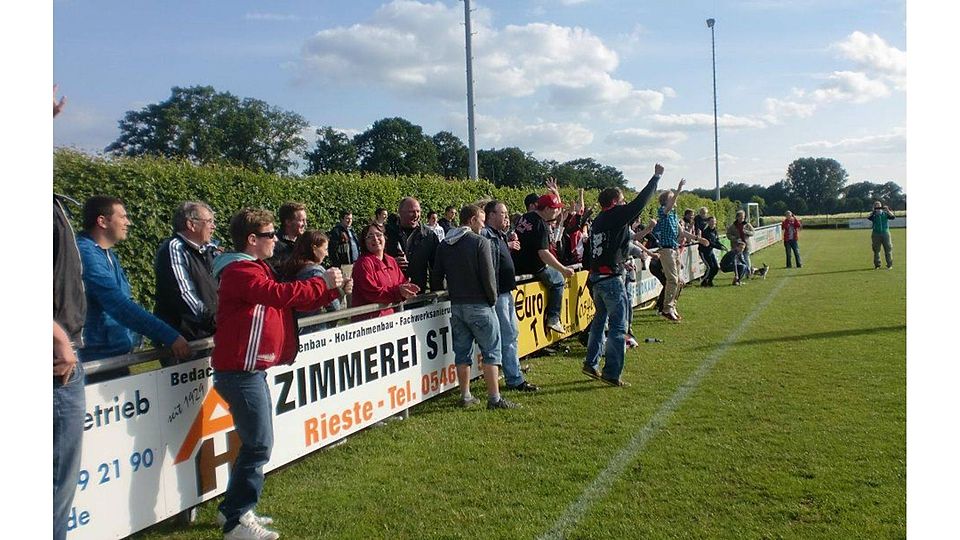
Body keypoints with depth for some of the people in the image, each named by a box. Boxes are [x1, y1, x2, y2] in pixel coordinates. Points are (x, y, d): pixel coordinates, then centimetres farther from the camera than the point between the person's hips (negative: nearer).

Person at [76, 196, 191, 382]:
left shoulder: (107, 254, 14)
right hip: (98, 358, -10)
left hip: (116, 353, 10)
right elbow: (120, 306, -26)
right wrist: (170, 336, -27)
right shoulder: (86, 254, -18)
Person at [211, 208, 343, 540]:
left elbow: (291, 302, 16)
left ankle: (234, 508, 26)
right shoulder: (241, 271, -15)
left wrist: (330, 289, 4)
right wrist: (322, 283, -16)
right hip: (241, 372, -11)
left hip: (250, 371, 11)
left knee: (255, 443, 16)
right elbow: (281, 294, -29)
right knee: (259, 445, -6)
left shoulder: (255, 270, 18)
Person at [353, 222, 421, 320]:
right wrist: (398, 291, -25)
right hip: (368, 316, -7)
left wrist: (406, 289, -9)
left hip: (390, 314, 7)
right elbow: (370, 292, -16)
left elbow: (401, 282, 16)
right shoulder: (363, 263, -7)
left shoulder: (392, 261, 17)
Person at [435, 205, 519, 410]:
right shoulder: (480, 242, -11)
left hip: (456, 306, 6)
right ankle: (494, 398, 1)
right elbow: (488, 275, -14)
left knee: (462, 352, 12)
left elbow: (437, 275, 8)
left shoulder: (444, 245, 7)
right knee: (491, 351, 1)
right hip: (479, 305, -6)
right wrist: (492, 299, -2)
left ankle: (465, 396, 18)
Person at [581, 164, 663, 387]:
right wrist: (656, 177, 2)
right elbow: (640, 201, -7)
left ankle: (591, 364, 25)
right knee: (618, 326, -3)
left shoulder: (597, 220, 14)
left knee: (600, 320, 21)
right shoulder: (617, 216, -8)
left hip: (594, 278, 9)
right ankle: (612, 373, -3)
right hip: (611, 278, -8)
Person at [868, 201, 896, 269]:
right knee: (876, 250, 4)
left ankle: (889, 265, 7)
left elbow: (893, 217, -8)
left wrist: (887, 210, -19)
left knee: (888, 249, 1)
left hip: (885, 233, 0)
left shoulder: (885, 213, 6)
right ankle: (877, 265, 13)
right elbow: (868, 217, -15)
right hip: (876, 234, 0)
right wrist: (874, 211, -25)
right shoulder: (873, 214, 4)